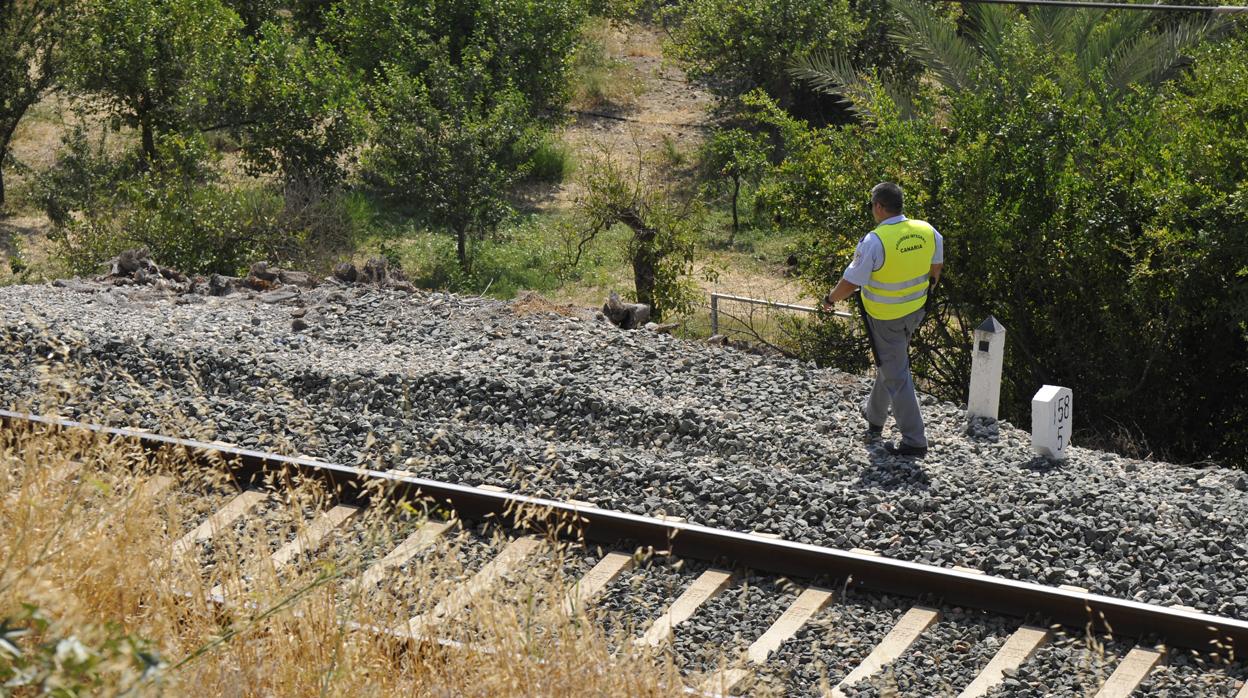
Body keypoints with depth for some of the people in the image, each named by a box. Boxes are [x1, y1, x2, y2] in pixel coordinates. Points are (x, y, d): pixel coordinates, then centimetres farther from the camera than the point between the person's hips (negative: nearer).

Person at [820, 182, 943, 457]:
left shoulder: (874, 241, -26)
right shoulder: (927, 232, -7)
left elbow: (850, 283, -19)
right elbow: (936, 268, 10)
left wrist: (830, 299, 1)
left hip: (885, 317, -7)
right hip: (916, 309, 7)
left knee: (896, 375, 1)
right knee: (891, 362, 27)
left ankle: (914, 441, 3)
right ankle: (874, 415, 47)